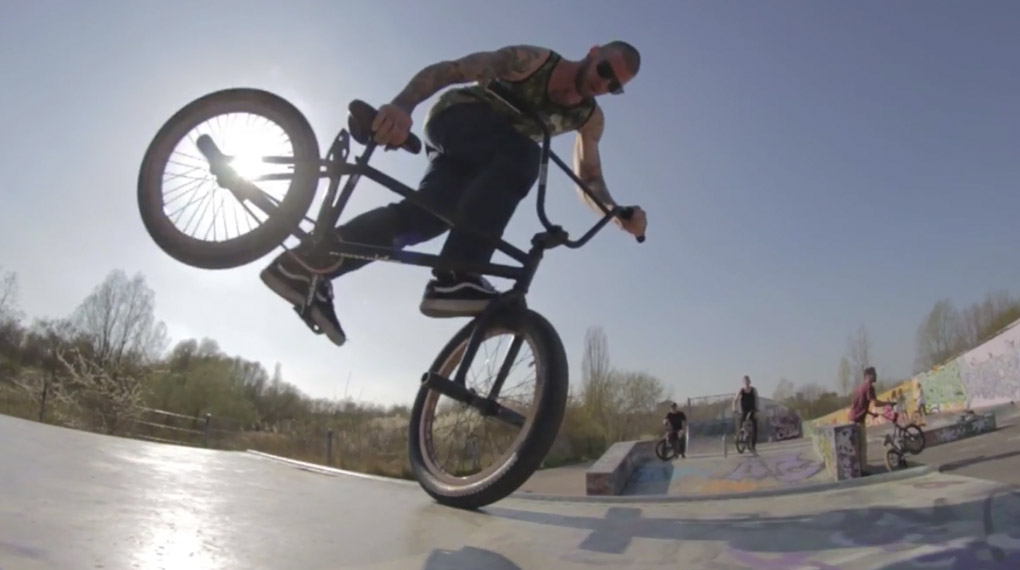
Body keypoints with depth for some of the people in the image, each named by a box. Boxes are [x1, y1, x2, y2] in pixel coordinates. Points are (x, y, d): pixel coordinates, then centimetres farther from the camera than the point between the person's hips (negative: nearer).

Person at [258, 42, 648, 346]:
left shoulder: (590, 119, 2)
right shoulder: (532, 61, -16)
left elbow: (589, 182, -1)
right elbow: (445, 70, -20)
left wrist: (619, 213, -22)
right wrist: (402, 105, -38)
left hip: (485, 163, 6)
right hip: (453, 121, -6)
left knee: (424, 215, -22)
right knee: (524, 154, -37)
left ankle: (304, 265, -18)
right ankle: (453, 281, -47)